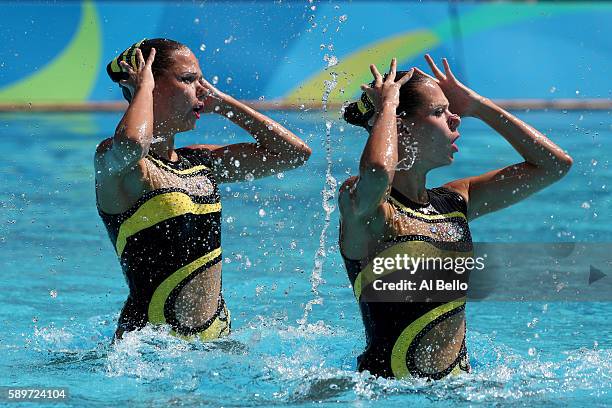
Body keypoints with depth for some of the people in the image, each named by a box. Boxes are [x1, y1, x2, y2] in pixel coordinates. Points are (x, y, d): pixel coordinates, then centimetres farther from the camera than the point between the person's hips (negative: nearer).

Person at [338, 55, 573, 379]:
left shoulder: (454, 202, 14)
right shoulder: (358, 199, -8)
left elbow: (554, 163, 19)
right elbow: (377, 173, -34)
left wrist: (477, 106, 15)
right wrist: (387, 105, -15)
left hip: (458, 381, 6)